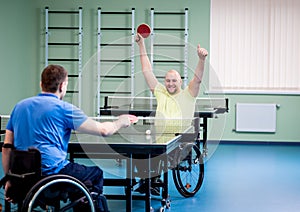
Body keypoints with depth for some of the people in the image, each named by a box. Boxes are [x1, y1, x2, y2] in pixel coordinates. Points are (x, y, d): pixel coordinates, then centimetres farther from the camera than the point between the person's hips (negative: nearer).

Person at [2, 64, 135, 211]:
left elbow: (7, 147, 9)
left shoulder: (19, 106, 11)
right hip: (51, 172, -7)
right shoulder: (63, 108, -7)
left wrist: (9, 179, 15)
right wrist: (120, 122, 12)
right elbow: (103, 130, -8)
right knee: (96, 173, 17)